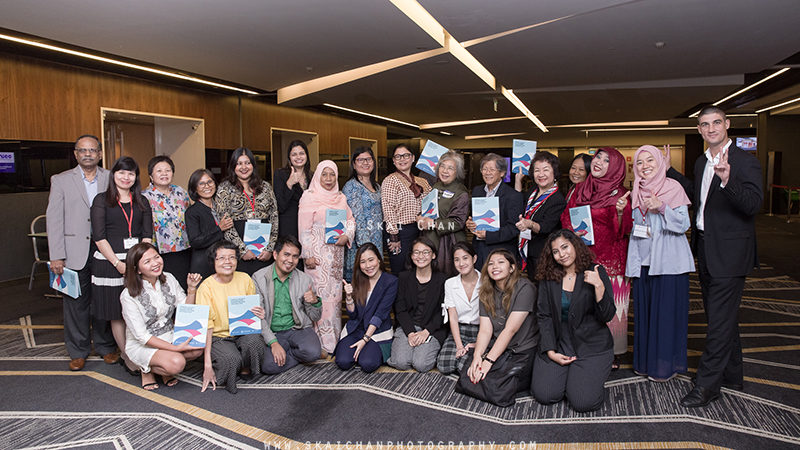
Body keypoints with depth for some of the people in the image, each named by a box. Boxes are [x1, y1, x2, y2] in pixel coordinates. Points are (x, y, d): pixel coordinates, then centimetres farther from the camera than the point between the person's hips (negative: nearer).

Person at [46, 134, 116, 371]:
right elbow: (54, 220, 1)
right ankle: (78, 351, 20)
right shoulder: (61, 181, 5)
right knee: (76, 303, 6)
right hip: (75, 251, 0)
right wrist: (56, 256, -6)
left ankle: (106, 347, 23)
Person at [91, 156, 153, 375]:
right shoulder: (102, 200, 3)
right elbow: (99, 236, -5)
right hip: (110, 263, -2)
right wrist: (118, 263, -12)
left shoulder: (141, 202, 13)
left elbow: (147, 235, 7)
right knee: (117, 314, 3)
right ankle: (127, 358, 12)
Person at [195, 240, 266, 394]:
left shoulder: (245, 279, 0)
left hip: (243, 332, 3)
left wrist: (260, 314, -13)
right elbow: (206, 326, -12)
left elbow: (254, 310, 15)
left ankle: (246, 370, -1)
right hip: (218, 337, -3)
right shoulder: (206, 287, -10)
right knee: (231, 359, -33)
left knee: (254, 341, -32)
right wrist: (207, 365, -17)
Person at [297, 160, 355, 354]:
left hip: (336, 252, 5)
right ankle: (321, 341, -1)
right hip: (318, 253, -5)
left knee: (336, 292, 8)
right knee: (320, 293, -7)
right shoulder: (309, 197, -3)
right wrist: (307, 255, -12)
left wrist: (347, 236, -4)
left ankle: (335, 337, 17)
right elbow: (304, 229, -7)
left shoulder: (341, 198, 13)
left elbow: (350, 220, 17)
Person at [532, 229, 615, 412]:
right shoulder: (548, 278, 4)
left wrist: (599, 286, -24)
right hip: (558, 343, 3)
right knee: (544, 395, -12)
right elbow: (544, 317, 2)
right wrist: (550, 351, -8)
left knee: (583, 402, -17)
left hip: (592, 346, -2)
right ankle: (565, 373, 18)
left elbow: (607, 316, -9)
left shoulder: (595, 272, -4)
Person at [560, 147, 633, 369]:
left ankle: (612, 355, 13)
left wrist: (621, 212, -28)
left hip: (609, 260, -4)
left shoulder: (619, 194, -3)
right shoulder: (579, 190, 10)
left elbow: (623, 231, -9)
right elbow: (566, 218, 17)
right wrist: (572, 232, -3)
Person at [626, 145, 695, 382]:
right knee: (643, 311, 8)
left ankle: (666, 365, 11)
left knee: (665, 312, -1)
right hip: (643, 261, 5)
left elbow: (683, 225, -9)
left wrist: (662, 207, -21)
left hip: (668, 261, -5)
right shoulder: (636, 192, 11)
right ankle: (645, 361, 20)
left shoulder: (673, 187, -4)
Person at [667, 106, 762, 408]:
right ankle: (732, 376, 33)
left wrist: (727, 180, -39)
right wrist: (669, 171, 26)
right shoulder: (701, 163, 12)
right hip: (705, 250, 9)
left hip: (729, 254, -9)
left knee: (720, 320, -3)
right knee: (721, 317, 18)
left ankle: (708, 384, 6)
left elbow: (753, 205, -23)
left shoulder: (745, 162, -12)